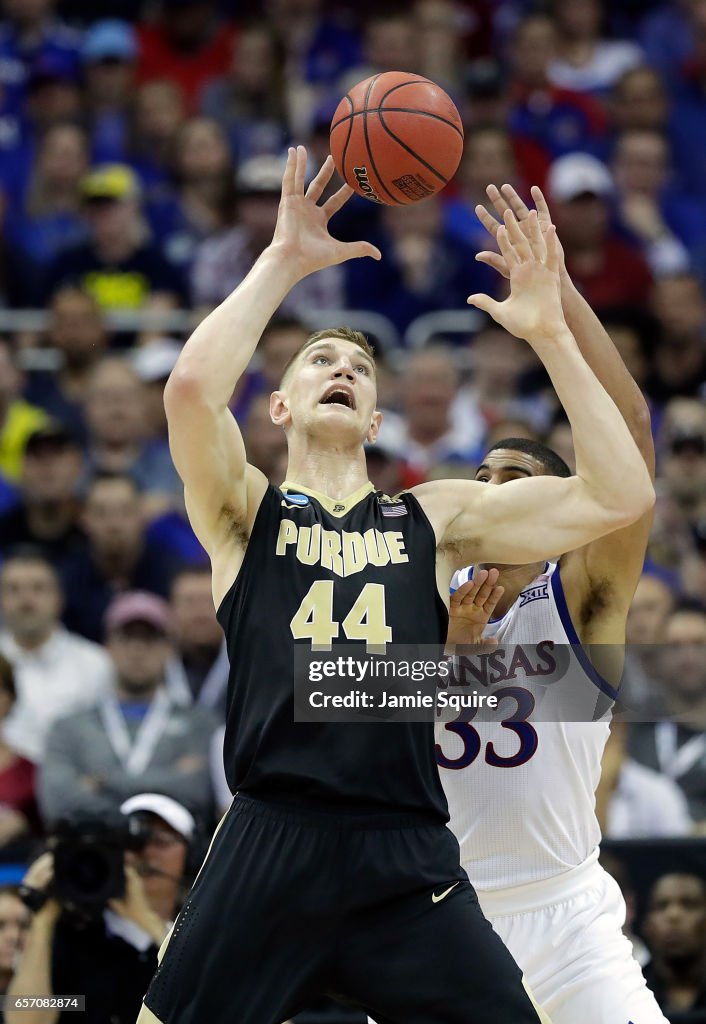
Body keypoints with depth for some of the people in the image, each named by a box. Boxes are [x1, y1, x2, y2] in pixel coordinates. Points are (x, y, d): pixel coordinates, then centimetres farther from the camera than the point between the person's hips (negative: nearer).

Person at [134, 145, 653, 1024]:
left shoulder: (436, 517, 17)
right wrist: (284, 261, -5)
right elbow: (192, 388, -12)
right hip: (270, 848, -2)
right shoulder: (246, 508, 10)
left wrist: (549, 335, 4)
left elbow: (620, 497, 8)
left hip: (407, 861, 2)